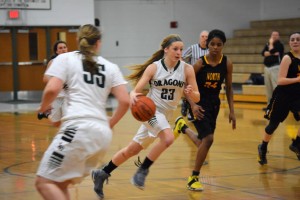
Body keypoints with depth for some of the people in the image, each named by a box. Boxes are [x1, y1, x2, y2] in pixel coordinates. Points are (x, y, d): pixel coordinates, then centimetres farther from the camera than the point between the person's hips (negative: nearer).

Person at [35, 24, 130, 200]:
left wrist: (43, 108, 15)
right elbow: (125, 101, 10)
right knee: (60, 184, 19)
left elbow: (52, 90, -5)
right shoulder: (111, 67, 18)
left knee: (44, 182, -3)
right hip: (103, 134, 6)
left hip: (78, 128, -6)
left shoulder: (66, 58, 8)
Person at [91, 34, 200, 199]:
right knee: (168, 138, -31)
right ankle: (143, 170, -12)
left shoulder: (187, 69, -7)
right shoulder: (154, 67, -12)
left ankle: (102, 174, 28)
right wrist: (133, 96, -35)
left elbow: (196, 98, -5)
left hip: (165, 115, 4)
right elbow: (136, 91, -11)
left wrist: (191, 92, -28)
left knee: (132, 150, 12)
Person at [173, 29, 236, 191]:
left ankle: (182, 127, 46)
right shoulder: (200, 63, -16)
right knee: (208, 138, -19)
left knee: (202, 142, 14)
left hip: (214, 104, 5)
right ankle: (194, 178, -5)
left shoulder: (227, 63, -7)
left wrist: (232, 111, 1)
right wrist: (193, 105, -23)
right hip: (199, 103, -5)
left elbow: (229, 88, 4)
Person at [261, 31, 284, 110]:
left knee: (276, 87, -13)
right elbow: (263, 53, 0)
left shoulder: (279, 45, -3)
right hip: (267, 67, 7)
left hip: (275, 67, -7)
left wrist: (271, 43, -2)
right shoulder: (267, 44, 16)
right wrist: (273, 54, -13)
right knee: (268, 88, 10)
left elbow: (272, 51, -17)